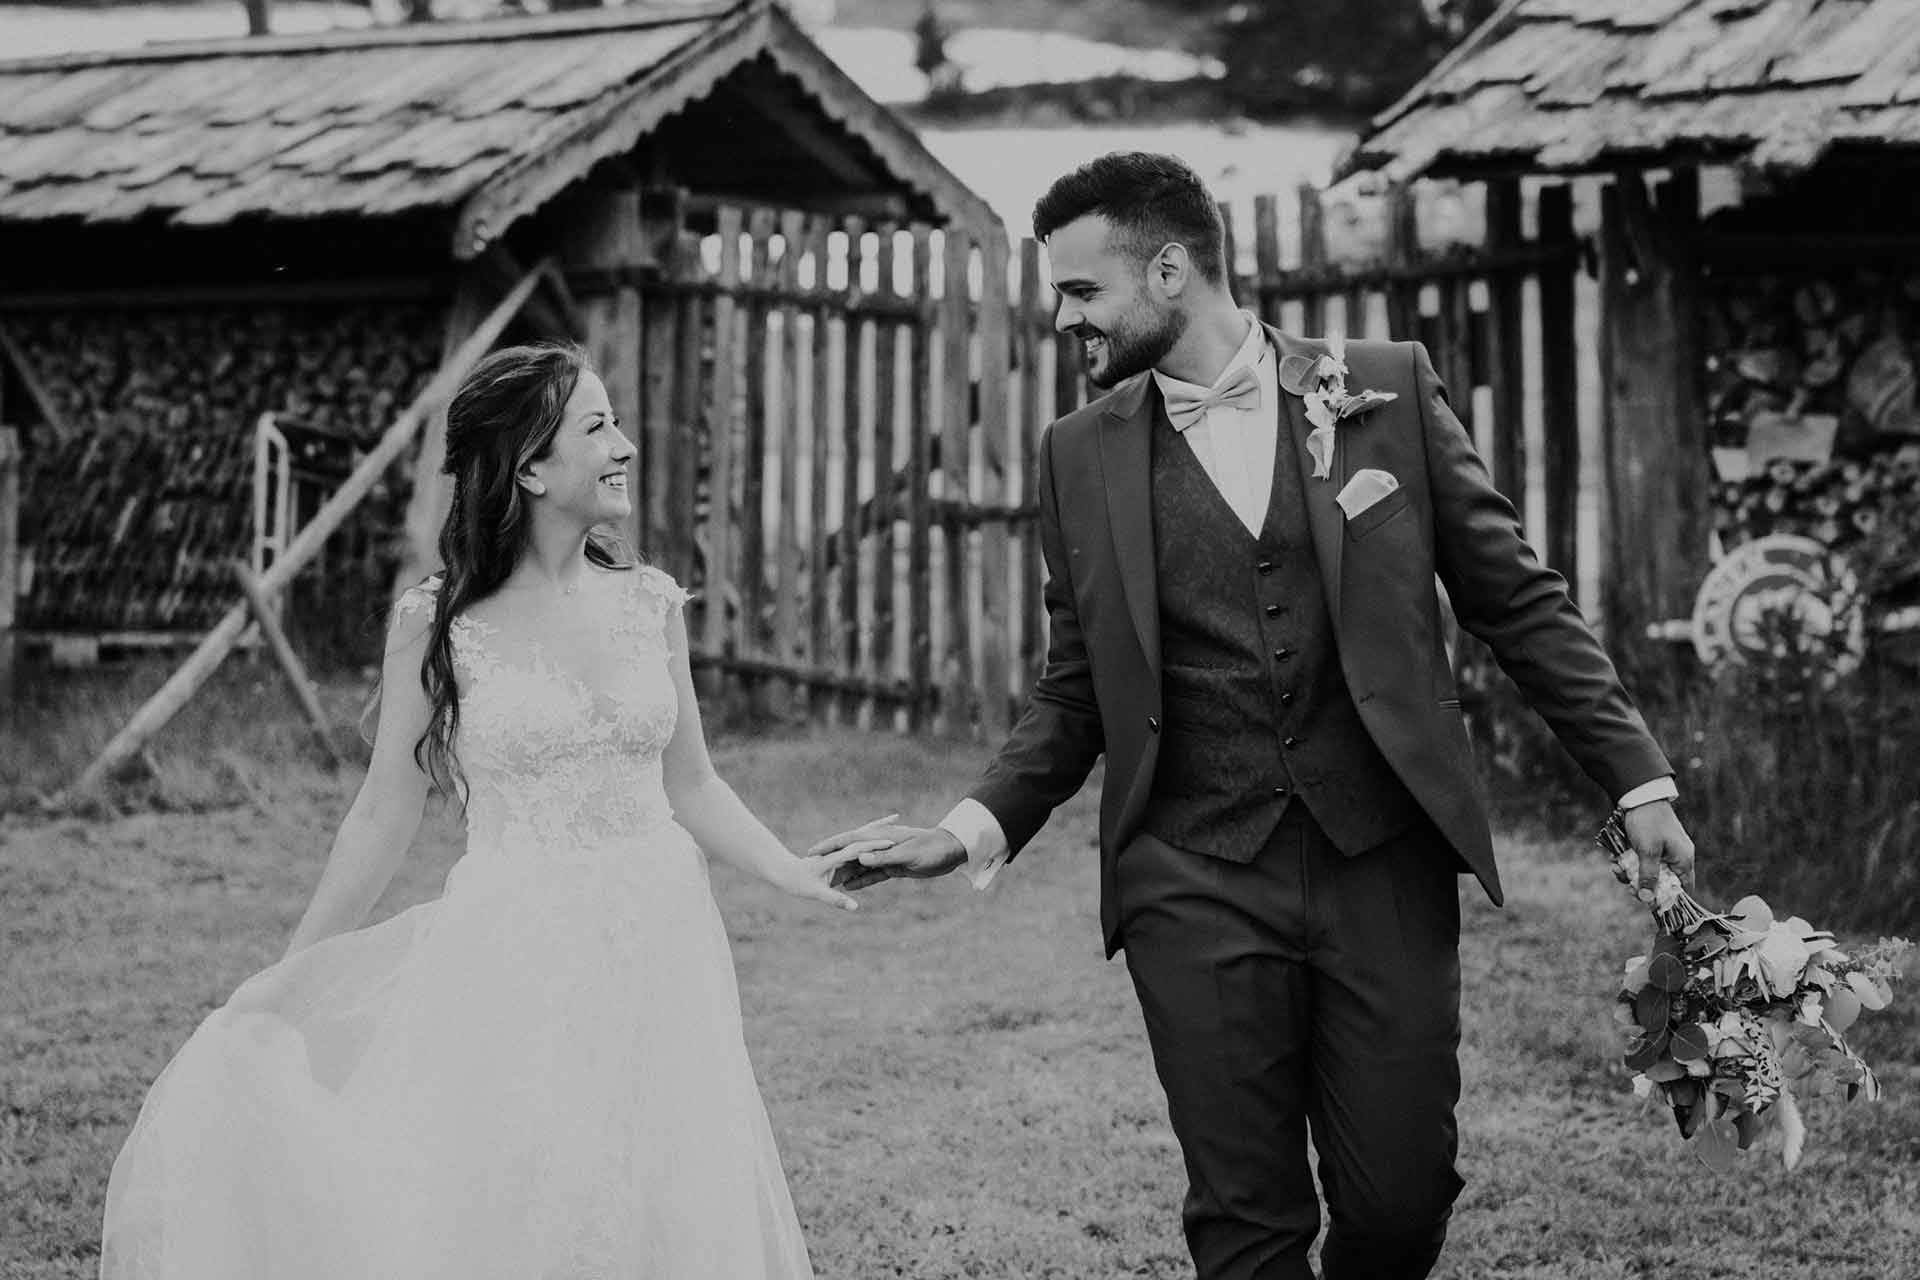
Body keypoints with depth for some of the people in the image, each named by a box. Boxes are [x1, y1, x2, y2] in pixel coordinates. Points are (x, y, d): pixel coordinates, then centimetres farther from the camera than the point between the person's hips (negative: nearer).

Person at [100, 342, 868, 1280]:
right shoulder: (435, 623, -6)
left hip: (659, 957, 3)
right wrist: (288, 978, 6)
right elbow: (384, 817, 2)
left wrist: (794, 873, 0)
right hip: (513, 961, -3)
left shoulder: (650, 603, 4)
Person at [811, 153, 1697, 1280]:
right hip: (1195, 885, 1)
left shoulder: (1389, 388, 3)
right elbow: (1076, 691, 12)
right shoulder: (1081, 454, 7)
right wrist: (975, 828, -3)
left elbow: (1518, 600, 6)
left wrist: (1637, 776, 1)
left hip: (1385, 861, 0)